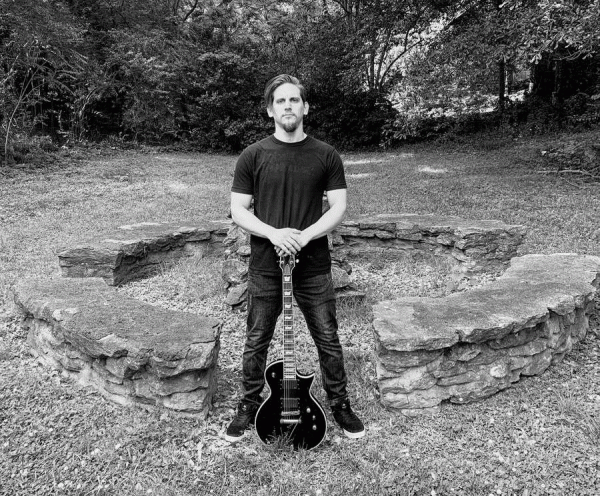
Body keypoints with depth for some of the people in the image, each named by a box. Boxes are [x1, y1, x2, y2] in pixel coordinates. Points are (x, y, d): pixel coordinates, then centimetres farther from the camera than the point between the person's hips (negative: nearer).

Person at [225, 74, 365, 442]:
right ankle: (249, 407, 30)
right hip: (265, 267, 0)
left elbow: (339, 208, -1)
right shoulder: (253, 156, 0)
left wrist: (304, 235, -17)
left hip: (314, 266, 0)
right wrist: (273, 233, -18)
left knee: (328, 339, 10)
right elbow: (238, 211, -1)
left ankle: (340, 404, 30)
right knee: (256, 342, 11)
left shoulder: (326, 156, 1)